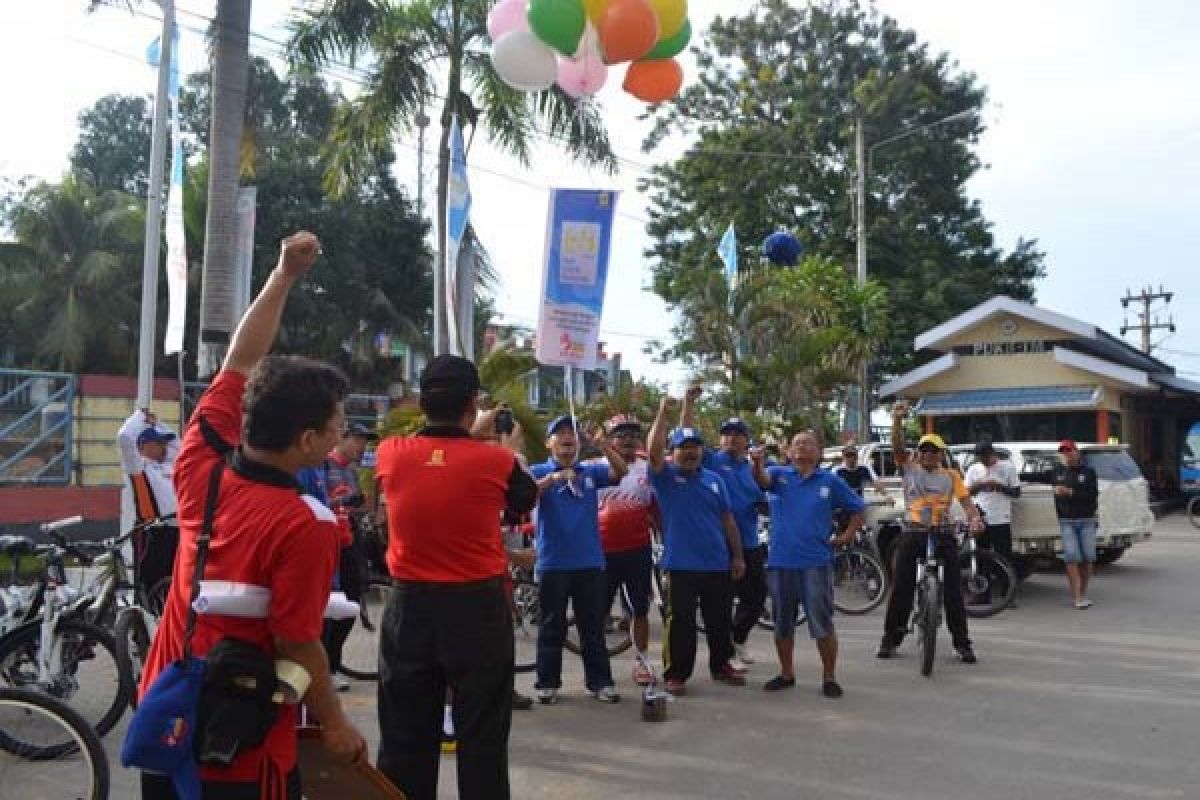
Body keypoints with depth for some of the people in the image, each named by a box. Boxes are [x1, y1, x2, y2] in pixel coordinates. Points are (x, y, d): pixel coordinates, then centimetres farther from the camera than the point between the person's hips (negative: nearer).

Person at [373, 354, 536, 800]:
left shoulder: (389, 454, -6)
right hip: (478, 607, -2)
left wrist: (473, 437, 26)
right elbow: (527, 498, 10)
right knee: (483, 734, 9)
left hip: (409, 606, 2)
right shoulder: (496, 460, -12)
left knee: (405, 734, 13)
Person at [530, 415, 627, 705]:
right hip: (553, 562, -2)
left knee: (593, 626, 9)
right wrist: (553, 478, -36)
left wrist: (601, 443, -20)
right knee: (552, 627, 6)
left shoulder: (591, 472, 9)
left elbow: (621, 471, -7)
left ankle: (600, 681, 17)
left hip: (590, 561, 2)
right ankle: (547, 683, 15)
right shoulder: (540, 472, 1)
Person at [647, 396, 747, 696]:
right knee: (681, 621, -1)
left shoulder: (714, 479, 9)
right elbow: (653, 451, -22)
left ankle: (721, 665, 32)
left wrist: (738, 555, 9)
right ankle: (675, 674, 10)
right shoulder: (666, 476, -2)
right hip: (681, 564, -4)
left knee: (719, 620, 16)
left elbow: (727, 520, 12)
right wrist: (663, 412, -25)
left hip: (718, 564, 4)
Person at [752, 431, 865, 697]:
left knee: (822, 624, -1)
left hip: (816, 562, -1)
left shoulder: (830, 481, 4)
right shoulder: (779, 474, 4)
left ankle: (829, 677, 14)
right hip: (780, 561, 2)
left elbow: (857, 508, 13)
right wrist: (757, 463, -41)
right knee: (782, 623, 13)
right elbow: (762, 479, -20)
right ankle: (786, 673, 28)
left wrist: (848, 535, 0)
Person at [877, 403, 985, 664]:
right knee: (902, 588, 3)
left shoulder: (951, 475, 9)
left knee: (952, 589, 2)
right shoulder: (909, 468, 8)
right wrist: (897, 419, -23)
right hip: (912, 533, 0)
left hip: (943, 535, 0)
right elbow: (897, 447, -7)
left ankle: (962, 643, 11)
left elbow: (965, 500, -1)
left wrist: (975, 518, -22)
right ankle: (891, 639, 14)